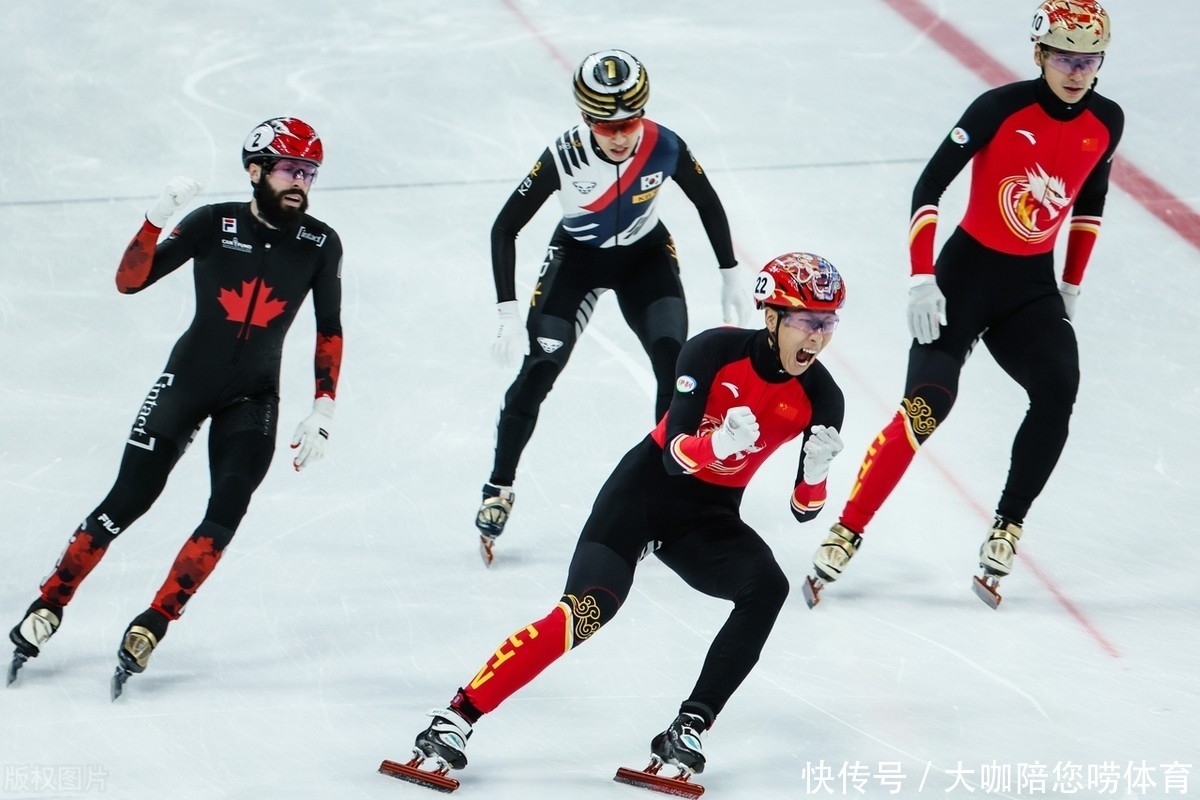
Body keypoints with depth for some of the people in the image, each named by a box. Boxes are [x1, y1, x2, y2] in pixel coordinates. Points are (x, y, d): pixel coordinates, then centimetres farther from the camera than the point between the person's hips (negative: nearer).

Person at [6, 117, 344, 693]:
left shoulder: (319, 244, -6)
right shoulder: (214, 225, -13)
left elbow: (329, 331, 3)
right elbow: (130, 281, -16)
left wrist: (323, 412, -2)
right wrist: (158, 219, -32)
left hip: (253, 398, 2)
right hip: (187, 380, -1)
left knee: (226, 515, -15)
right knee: (126, 502, -3)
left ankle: (151, 626, -6)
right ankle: (48, 607, 10)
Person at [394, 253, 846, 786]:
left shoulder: (820, 398, -10)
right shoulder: (715, 351, -20)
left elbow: (802, 508, -7)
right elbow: (675, 455, -27)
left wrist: (815, 472, -29)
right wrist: (720, 442, -48)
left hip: (708, 516, 4)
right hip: (648, 484, -4)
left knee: (767, 588, -26)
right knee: (587, 610, -22)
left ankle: (689, 730, -20)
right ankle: (455, 719, -17)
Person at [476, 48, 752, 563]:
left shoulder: (664, 148, -27)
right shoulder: (564, 155, -32)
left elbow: (707, 204, -6)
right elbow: (505, 228, -22)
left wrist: (731, 276, -1)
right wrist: (509, 313, -26)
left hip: (646, 256, 1)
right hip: (577, 255, -1)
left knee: (677, 370, -12)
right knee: (536, 372, -9)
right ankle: (498, 490, 6)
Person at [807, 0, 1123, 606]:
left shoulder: (1106, 122, -1)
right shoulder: (1001, 109, -16)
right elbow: (929, 186, -14)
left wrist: (1072, 285, 16)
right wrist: (922, 279, -18)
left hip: (1033, 288, 4)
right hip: (967, 274, -4)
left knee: (1058, 388, -24)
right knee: (927, 407, -17)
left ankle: (1006, 531, -14)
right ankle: (846, 534, -6)